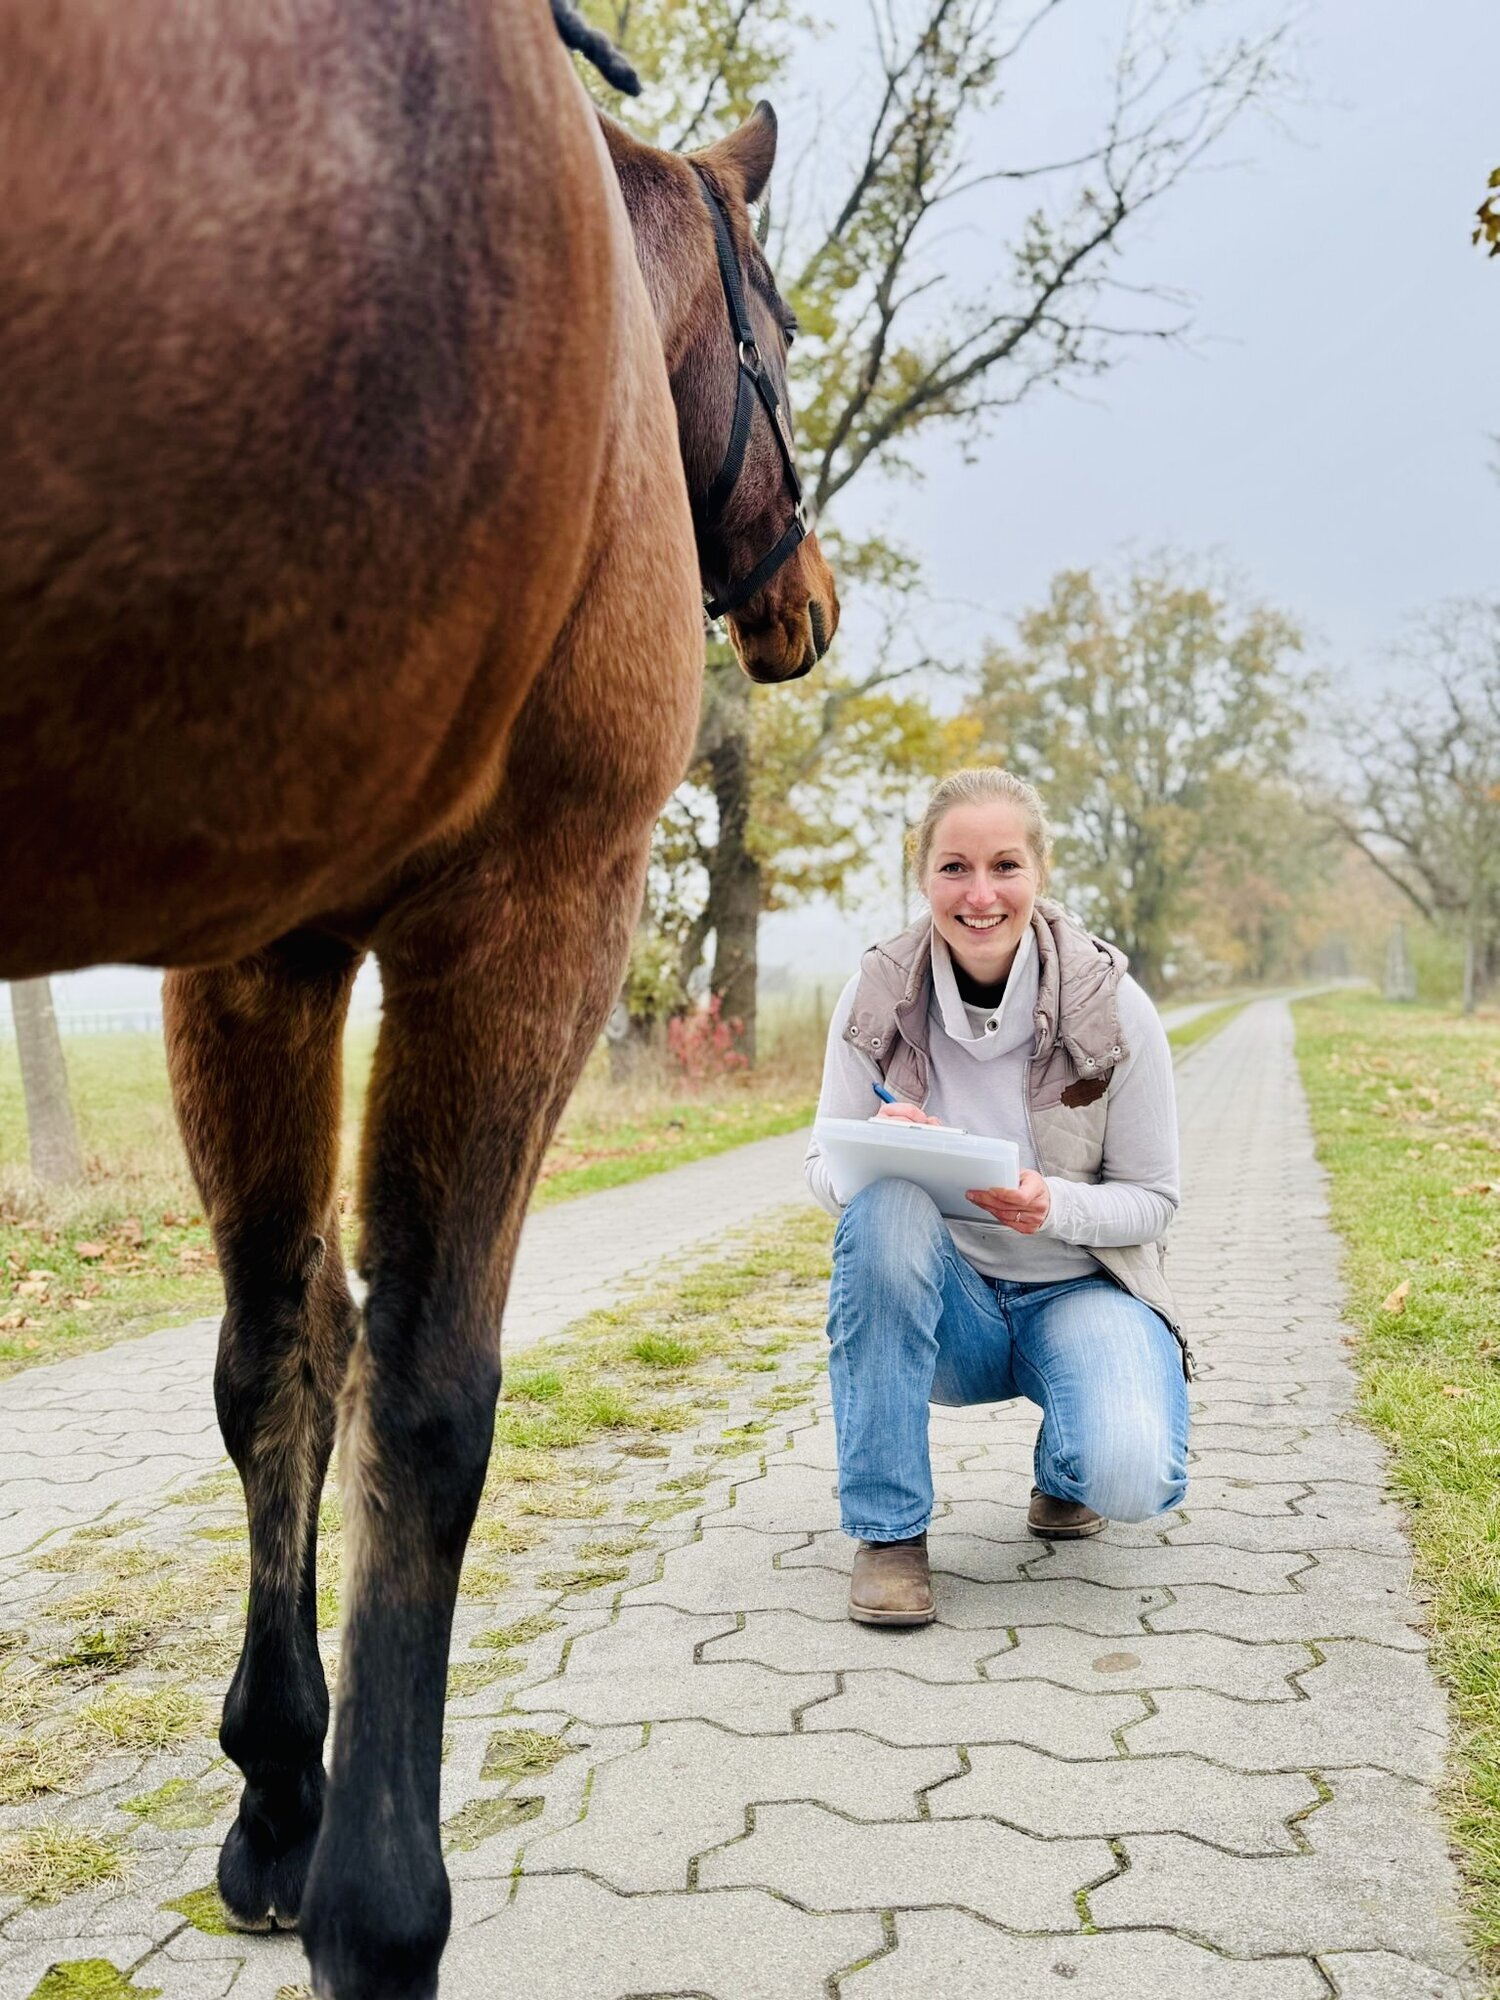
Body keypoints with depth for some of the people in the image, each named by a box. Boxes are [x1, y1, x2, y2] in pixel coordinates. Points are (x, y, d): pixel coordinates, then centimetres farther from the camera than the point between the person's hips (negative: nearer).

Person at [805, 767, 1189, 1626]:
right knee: (886, 1201, -33)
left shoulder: (1113, 1006, -14)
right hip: (945, 1306, 1)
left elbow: (1152, 1199, -6)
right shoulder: (877, 998, -10)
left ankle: (1065, 1473, 13)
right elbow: (823, 1173, -3)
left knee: (1130, 1475, -30)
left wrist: (1056, 1206, -28)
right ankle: (889, 1531, -19)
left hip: (1080, 1290, -1)